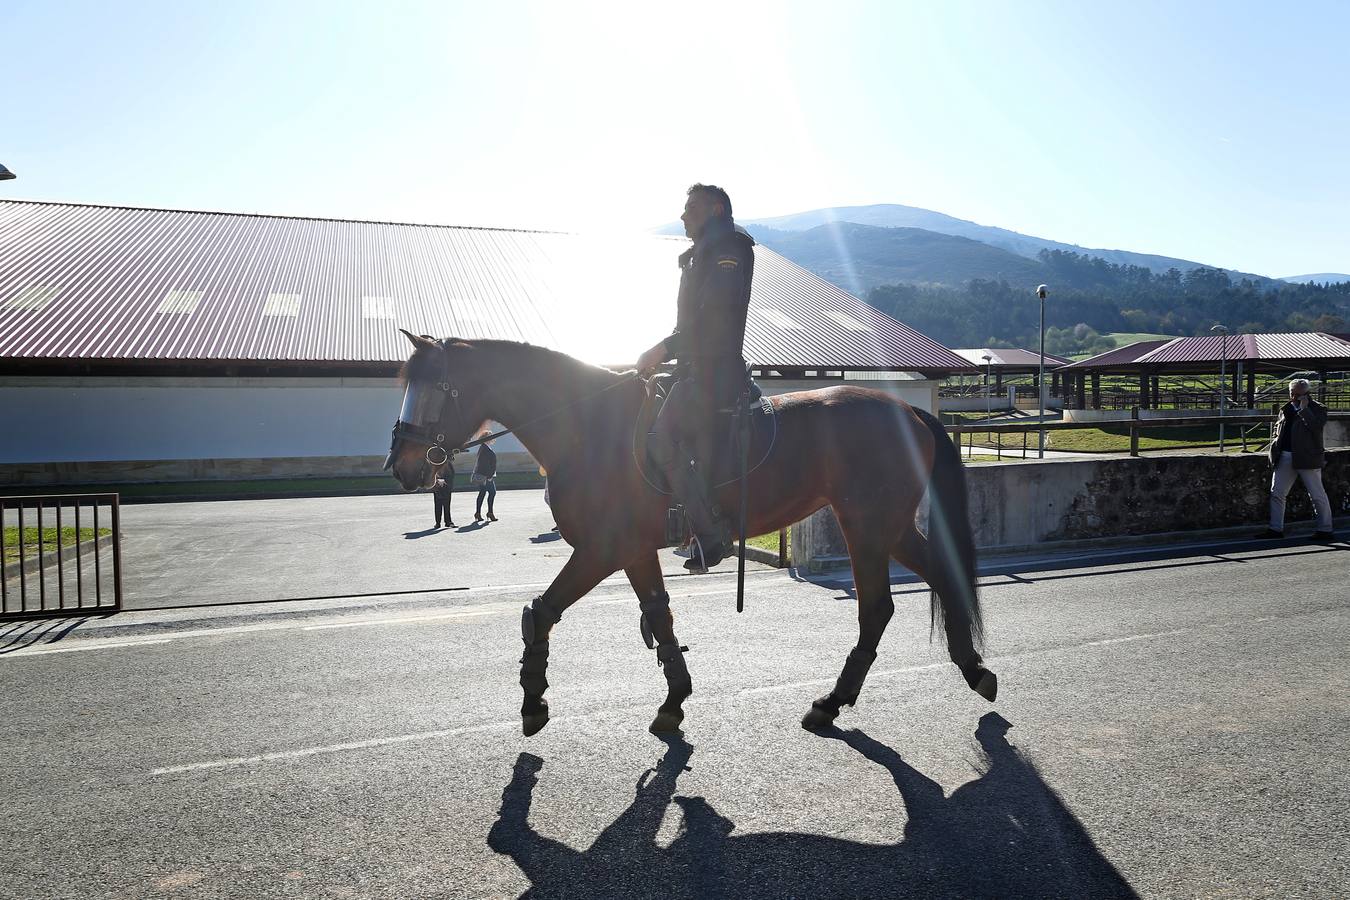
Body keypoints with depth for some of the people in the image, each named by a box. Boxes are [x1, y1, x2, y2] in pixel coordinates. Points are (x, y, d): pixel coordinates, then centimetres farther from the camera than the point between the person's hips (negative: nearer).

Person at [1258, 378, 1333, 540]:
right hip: (1285, 457, 6)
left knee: (1318, 495, 3)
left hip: (1307, 458, -6)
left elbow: (1317, 426, -21)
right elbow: (1278, 427, 27)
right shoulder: (1286, 409, 14)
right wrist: (1275, 442, 11)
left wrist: (1304, 409, -19)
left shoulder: (1317, 409, -3)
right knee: (1276, 493, 4)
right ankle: (1275, 528, 11)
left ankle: (1325, 530, 14)